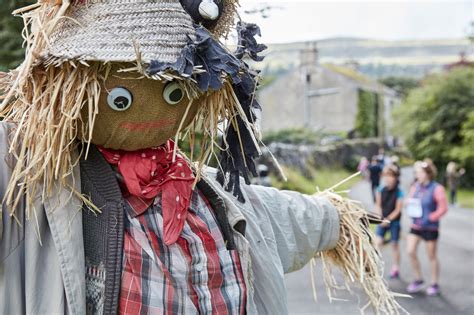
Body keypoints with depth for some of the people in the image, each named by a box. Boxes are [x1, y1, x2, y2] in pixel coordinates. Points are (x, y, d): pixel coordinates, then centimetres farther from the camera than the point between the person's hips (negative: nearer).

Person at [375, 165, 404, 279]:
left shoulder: (399, 192, -14)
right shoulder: (381, 189, -5)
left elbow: (397, 210, -12)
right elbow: (378, 205, 2)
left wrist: (388, 219, -15)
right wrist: (381, 218, -9)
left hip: (394, 221, -2)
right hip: (382, 220, 2)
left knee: (394, 245, 9)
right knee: (378, 242, -9)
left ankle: (396, 268, 22)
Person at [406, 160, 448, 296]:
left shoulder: (437, 188, -14)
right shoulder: (415, 186, 3)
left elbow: (443, 208, -16)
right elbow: (410, 201, 15)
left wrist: (430, 218, -20)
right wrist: (409, 206, -7)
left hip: (430, 227, -5)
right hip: (416, 226, 5)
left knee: (432, 256, 7)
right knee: (410, 251, -3)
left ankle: (435, 284, 22)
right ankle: (418, 280, 15)